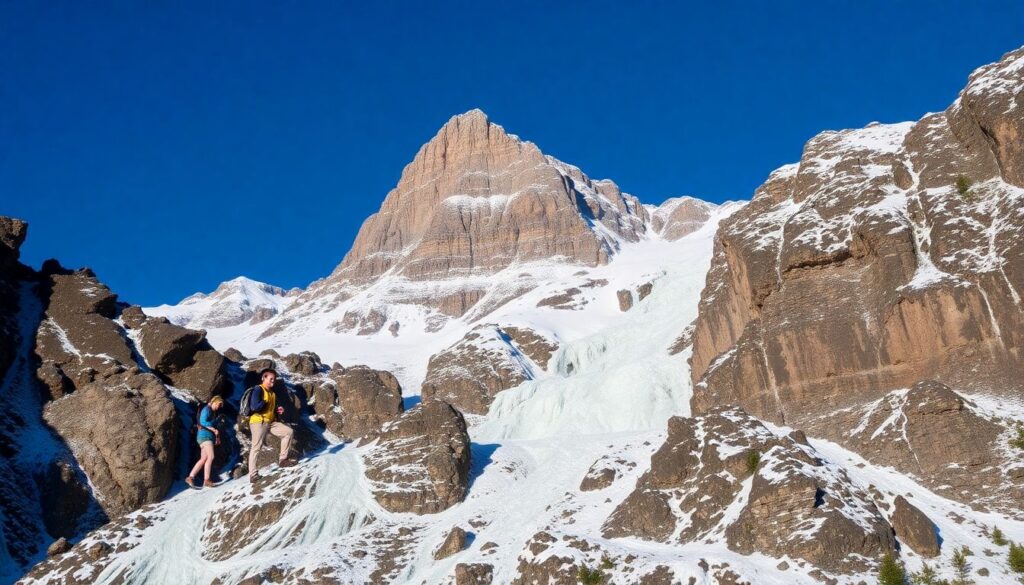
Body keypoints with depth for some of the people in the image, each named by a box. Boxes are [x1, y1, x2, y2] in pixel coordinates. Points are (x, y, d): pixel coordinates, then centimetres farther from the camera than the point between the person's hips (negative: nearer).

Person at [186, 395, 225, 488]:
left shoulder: (214, 413, 22)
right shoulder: (206, 409, -5)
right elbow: (203, 422, -16)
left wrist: (217, 436, 11)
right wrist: (214, 430, -15)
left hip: (210, 437, 9)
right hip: (204, 435, -9)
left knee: (203, 459, 3)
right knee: (211, 457, -19)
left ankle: (190, 477, 5)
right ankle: (206, 480, -22)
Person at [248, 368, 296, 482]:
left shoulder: (272, 393, 19)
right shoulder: (258, 390, -8)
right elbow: (254, 406, -22)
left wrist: (278, 410, 8)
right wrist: (266, 403, -9)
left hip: (271, 422, 8)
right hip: (258, 422, -8)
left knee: (289, 432, -1)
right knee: (256, 447, -10)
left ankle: (282, 459, 2)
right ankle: (253, 474, -9)